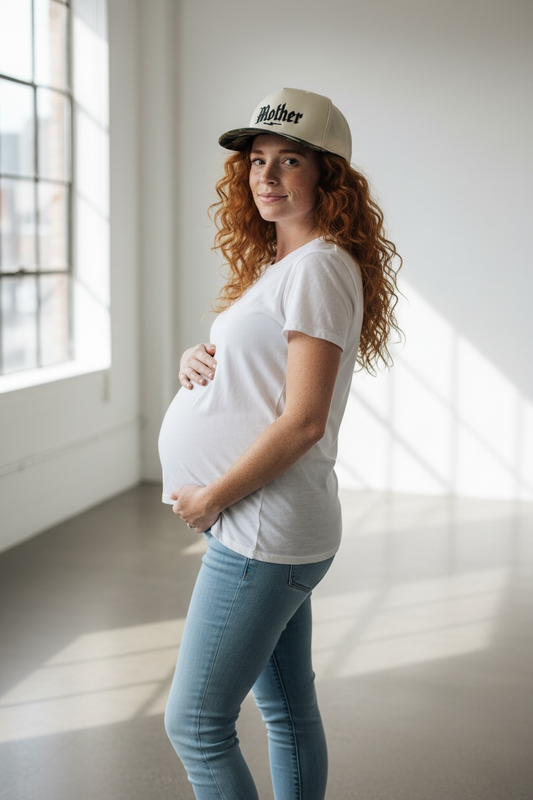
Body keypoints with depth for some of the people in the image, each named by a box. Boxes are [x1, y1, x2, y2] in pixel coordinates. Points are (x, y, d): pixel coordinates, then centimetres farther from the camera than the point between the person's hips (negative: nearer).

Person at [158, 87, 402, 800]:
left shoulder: (319, 268, -16)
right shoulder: (276, 263, 14)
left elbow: (303, 420, -22)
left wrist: (210, 499, -15)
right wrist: (197, 360, 0)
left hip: (263, 529, -10)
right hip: (261, 525, 10)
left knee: (195, 723, -2)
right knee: (289, 710, 18)